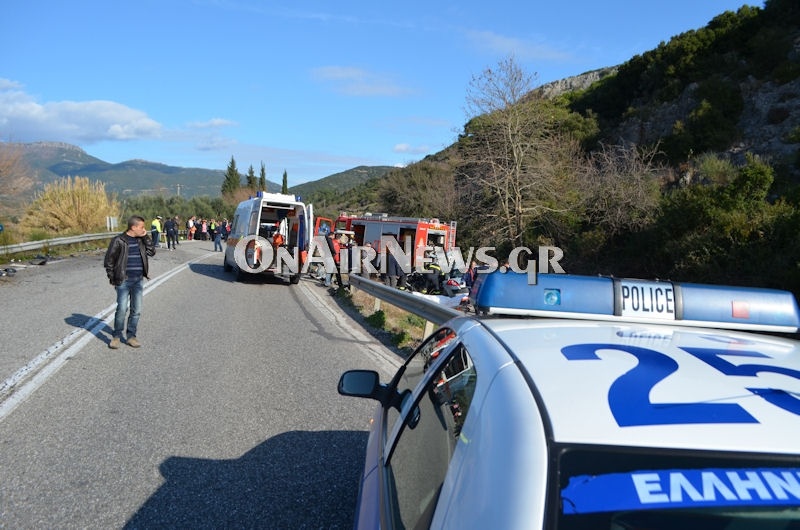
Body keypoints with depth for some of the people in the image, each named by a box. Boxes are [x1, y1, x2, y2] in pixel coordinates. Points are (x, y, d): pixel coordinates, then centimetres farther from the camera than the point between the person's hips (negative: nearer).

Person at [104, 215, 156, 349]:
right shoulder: (119, 240, -8)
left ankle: (131, 336, 18)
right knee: (122, 309, -6)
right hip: (124, 281, -5)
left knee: (136, 310, 7)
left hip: (139, 280, 5)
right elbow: (108, 260, -4)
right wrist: (113, 278, -4)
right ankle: (117, 336, 10)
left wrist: (146, 237, -4)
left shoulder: (141, 239, 8)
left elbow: (151, 252, 3)